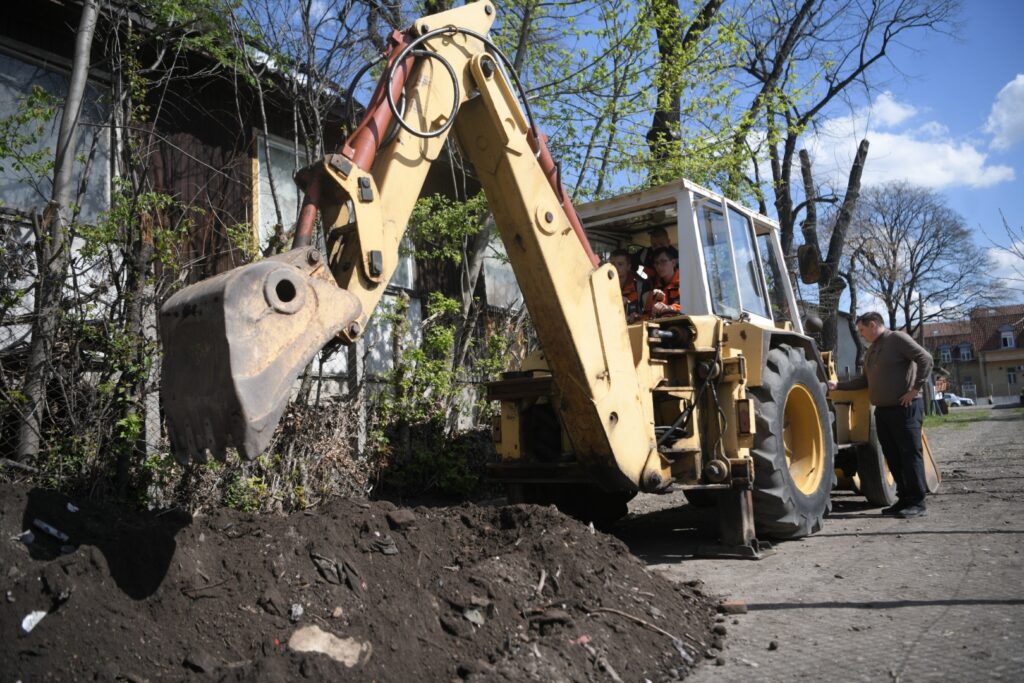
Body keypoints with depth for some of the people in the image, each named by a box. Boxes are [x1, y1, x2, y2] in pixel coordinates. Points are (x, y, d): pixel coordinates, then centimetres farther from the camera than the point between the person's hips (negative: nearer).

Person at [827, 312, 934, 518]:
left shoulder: (897, 339, -6)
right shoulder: (871, 351, 19)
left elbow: (925, 358, -15)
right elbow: (864, 380, 24)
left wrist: (915, 389, -17)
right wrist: (839, 385, 15)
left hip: (905, 408, -8)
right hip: (882, 410, 8)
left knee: (910, 453, -6)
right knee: (893, 457, 8)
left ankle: (917, 503, -2)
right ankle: (904, 499, 15)